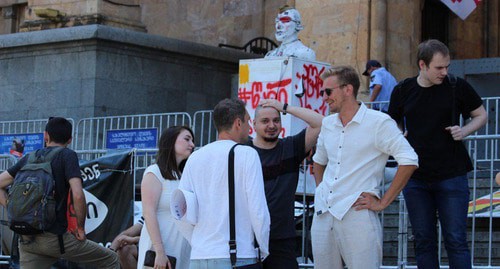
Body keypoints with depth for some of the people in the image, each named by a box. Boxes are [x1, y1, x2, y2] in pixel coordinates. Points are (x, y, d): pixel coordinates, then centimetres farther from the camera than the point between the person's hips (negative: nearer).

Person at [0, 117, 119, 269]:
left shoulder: (28, 158, 14)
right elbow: (78, 195, -15)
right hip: (55, 237, -5)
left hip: (26, 239, 5)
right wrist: (80, 228, -2)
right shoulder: (67, 155, -3)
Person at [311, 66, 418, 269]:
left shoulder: (379, 122, -6)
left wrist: (383, 202, -11)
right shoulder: (328, 124, 14)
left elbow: (409, 161, -12)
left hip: (357, 214, -6)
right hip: (323, 214, 6)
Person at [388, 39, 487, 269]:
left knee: (456, 240, -4)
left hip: (451, 175, -2)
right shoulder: (403, 90, 3)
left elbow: (481, 115, 9)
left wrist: (464, 131, -9)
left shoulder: (457, 87, -3)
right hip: (415, 179, 3)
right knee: (424, 241, 7)